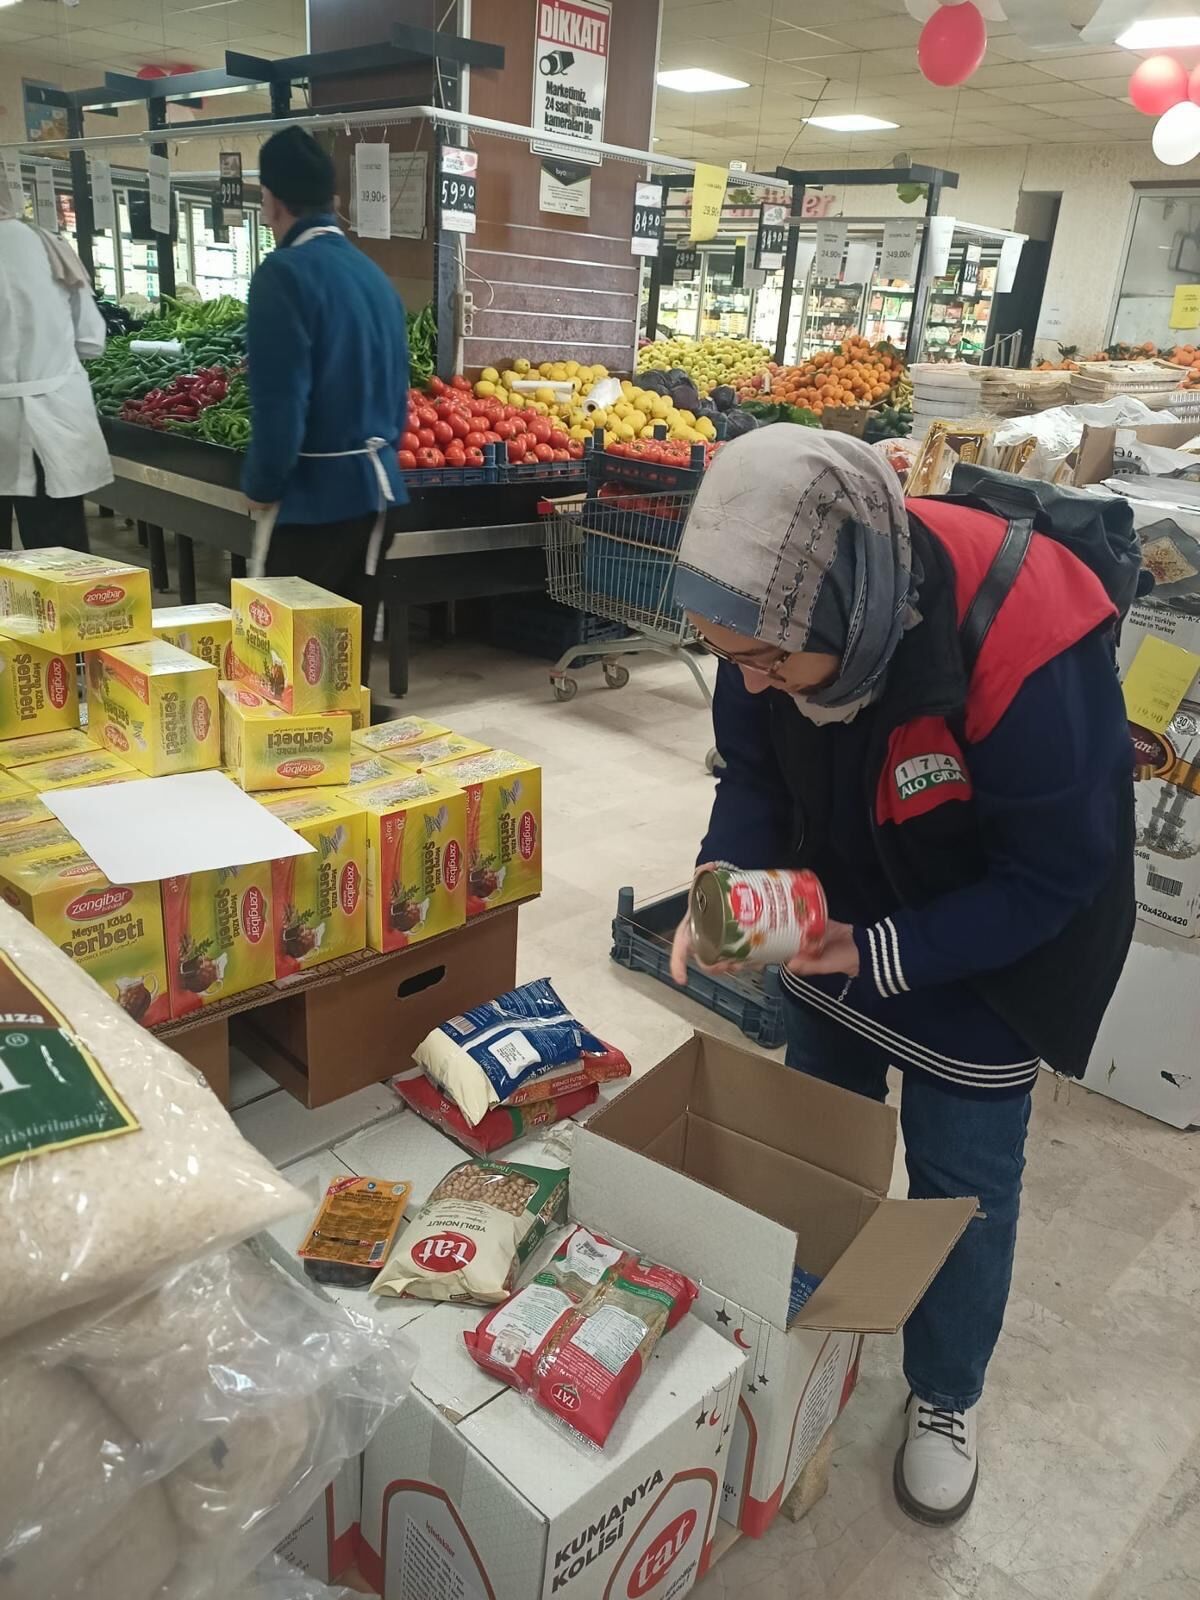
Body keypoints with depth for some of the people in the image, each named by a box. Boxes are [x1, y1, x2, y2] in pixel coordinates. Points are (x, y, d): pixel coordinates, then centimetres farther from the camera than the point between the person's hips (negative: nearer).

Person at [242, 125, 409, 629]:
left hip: (315, 493, -8)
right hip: (375, 482, 8)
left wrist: (261, 486, -5)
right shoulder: (376, 275, 11)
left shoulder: (284, 273, -13)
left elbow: (279, 404, -18)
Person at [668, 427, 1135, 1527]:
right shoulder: (779, 617, -22)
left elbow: (1053, 875, -25)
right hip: (836, 921, 5)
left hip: (983, 951, -5)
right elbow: (754, 773, -7)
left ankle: (946, 1397, 40)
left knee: (961, 1180, 10)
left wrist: (882, 957, -29)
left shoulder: (1028, 653, -38)